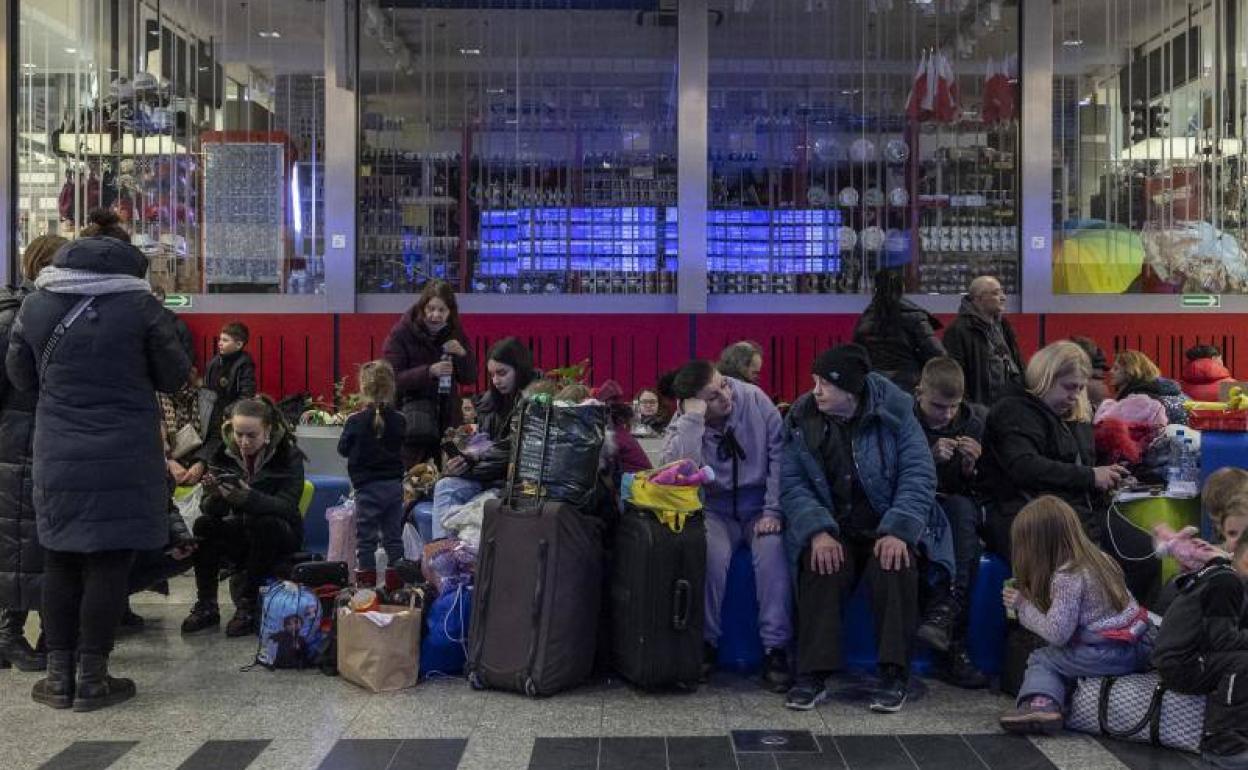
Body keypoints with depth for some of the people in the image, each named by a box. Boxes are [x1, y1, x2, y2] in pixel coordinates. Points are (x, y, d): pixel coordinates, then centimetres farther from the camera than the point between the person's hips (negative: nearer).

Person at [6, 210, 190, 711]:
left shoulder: (35, 305, 1)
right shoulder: (140, 305, -9)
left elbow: (20, 377, 12)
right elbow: (175, 377, -2)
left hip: (57, 458, 3)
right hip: (124, 459, -3)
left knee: (59, 562, 13)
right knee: (108, 563, 3)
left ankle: (59, 676, 18)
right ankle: (92, 678, 8)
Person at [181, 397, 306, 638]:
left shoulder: (288, 455, -13)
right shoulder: (223, 453, -4)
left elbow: (287, 506, -26)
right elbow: (210, 509, -10)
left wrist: (249, 497, -43)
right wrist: (215, 496, -34)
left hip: (278, 536, -3)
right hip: (239, 534, 3)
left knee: (261, 521, -34)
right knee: (202, 525, -23)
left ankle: (248, 605, -22)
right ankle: (206, 607, -14)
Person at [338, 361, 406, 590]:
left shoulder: (356, 421, -13)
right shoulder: (398, 421, -2)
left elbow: (343, 449, -1)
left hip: (368, 487, -4)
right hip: (394, 484, 4)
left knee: (365, 539, 4)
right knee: (393, 536, 12)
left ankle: (366, 584, 5)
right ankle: (395, 583, 17)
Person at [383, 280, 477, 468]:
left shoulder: (455, 333, 7)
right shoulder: (402, 332, -6)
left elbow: (470, 378, 9)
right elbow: (391, 378, -14)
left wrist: (462, 354, -11)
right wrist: (429, 371, -25)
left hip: (447, 417, 4)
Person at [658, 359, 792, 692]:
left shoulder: (753, 399, -8)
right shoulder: (683, 424, -10)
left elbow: (779, 454, -6)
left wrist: (773, 511, -12)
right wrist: (692, 419, -32)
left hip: (758, 505, 1)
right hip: (715, 509, -1)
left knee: (772, 549, -29)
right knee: (712, 551, -32)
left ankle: (776, 649, -22)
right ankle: (706, 642, -14)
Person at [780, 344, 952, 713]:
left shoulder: (894, 412, -7)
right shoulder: (801, 419, -1)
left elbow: (918, 475, -11)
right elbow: (792, 484, -5)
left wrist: (898, 531, -25)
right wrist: (818, 531, -22)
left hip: (888, 526, -1)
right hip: (832, 527, 1)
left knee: (895, 563, -32)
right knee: (819, 564, -30)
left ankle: (894, 674, -22)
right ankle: (813, 675, -25)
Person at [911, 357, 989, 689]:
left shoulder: (977, 420, 3)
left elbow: (980, 491, 5)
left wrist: (970, 467, -16)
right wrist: (930, 458, -24)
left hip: (959, 514, 2)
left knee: (961, 507, -32)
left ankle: (943, 613, -39)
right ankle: (955, 645, -37)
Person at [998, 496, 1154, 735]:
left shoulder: (1066, 577, -15)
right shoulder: (1099, 557, 10)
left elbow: (1056, 634, -15)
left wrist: (1023, 605, -3)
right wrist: (1029, 600, 15)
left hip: (1113, 654, -8)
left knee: (1041, 659, 6)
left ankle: (1041, 702, -15)